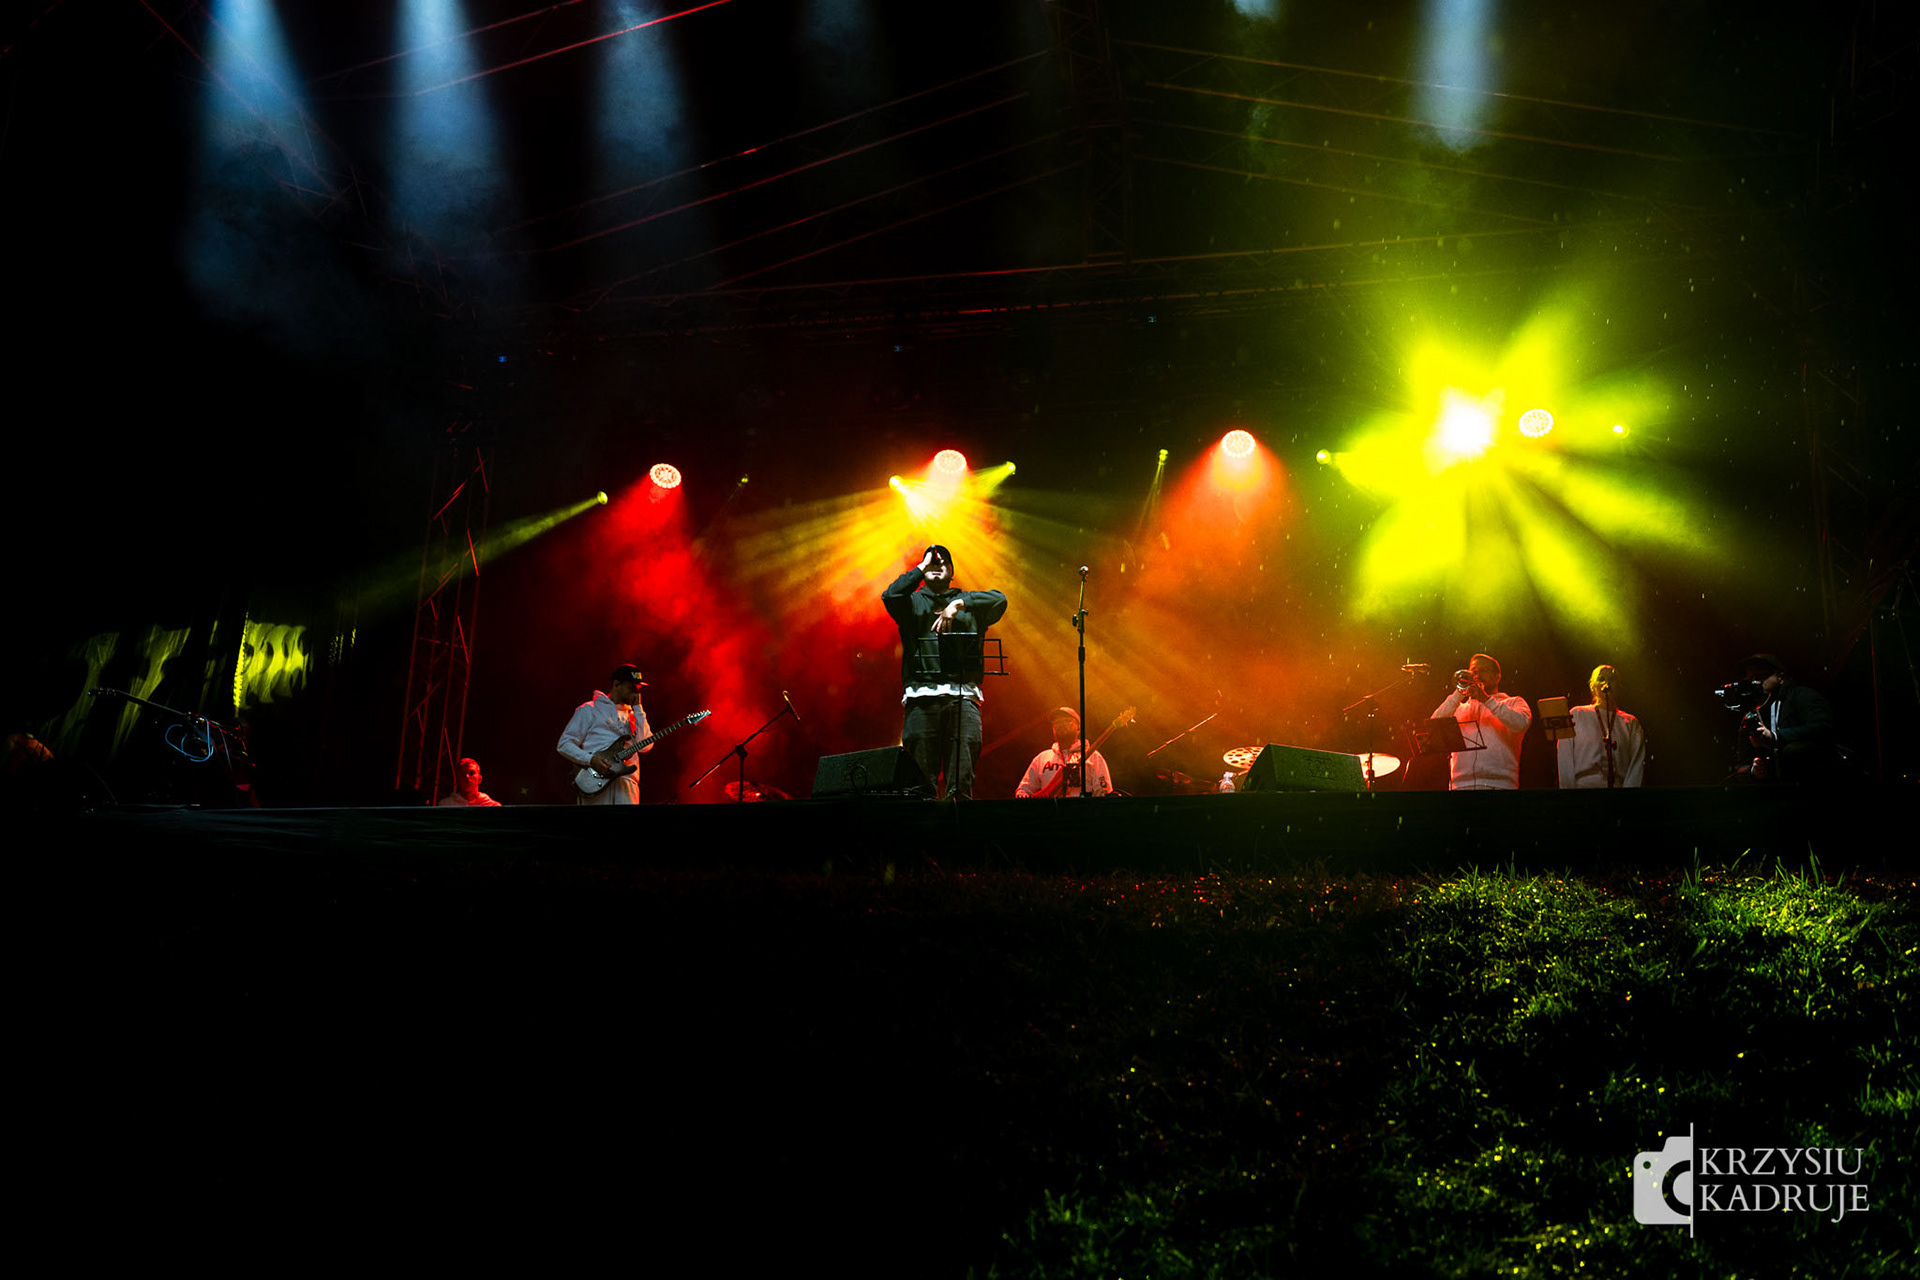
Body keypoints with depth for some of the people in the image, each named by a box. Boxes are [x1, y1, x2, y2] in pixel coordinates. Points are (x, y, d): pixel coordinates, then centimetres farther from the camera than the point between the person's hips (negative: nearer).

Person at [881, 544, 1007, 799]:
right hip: (921, 694, 0)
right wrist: (921, 568, 5)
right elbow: (890, 596, -1)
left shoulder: (968, 601, 22)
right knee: (919, 778, -4)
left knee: (962, 777, -9)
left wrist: (959, 604, -7)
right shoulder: (912, 602, 21)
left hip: (962, 694, 0)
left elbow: (999, 600, 3)